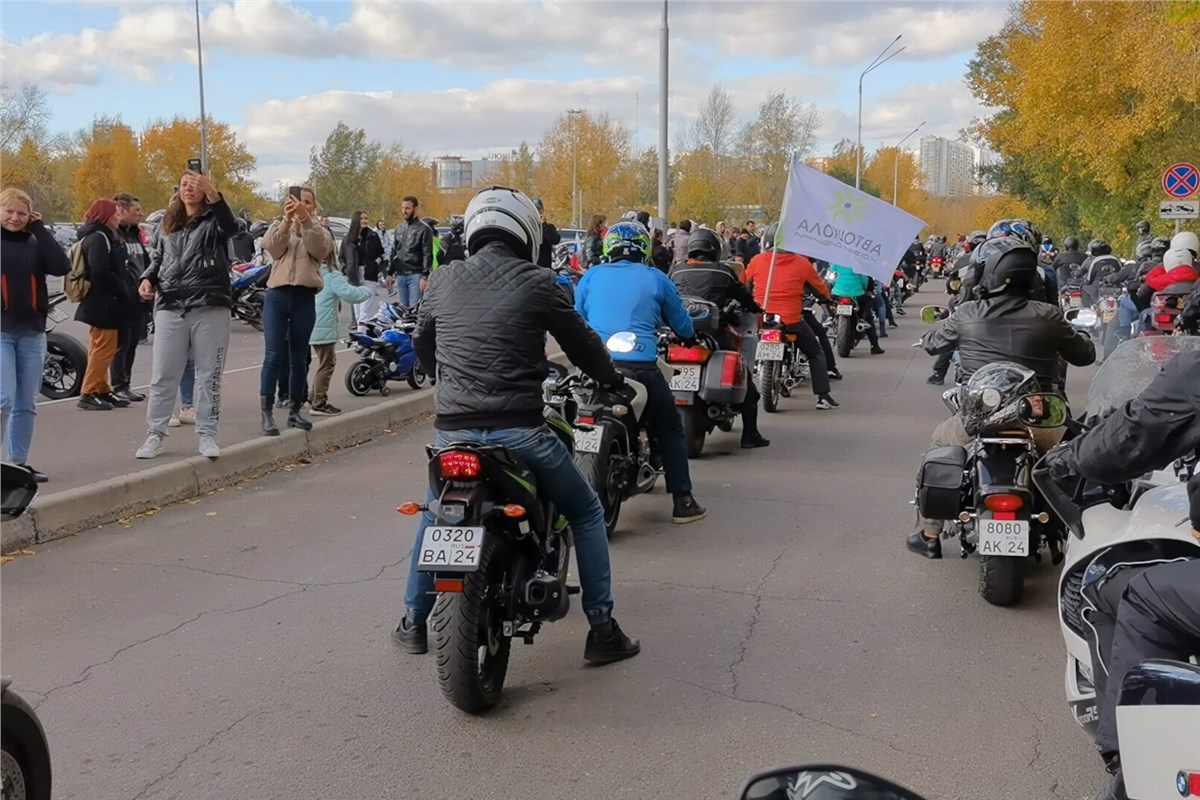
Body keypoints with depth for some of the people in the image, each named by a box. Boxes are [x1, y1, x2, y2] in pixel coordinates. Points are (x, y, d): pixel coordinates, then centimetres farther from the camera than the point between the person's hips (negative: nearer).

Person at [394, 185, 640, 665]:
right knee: (586, 513, 16)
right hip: (518, 429, -4)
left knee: (434, 514, 32)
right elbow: (581, 343, 6)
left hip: (453, 429, 4)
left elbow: (421, 343, 24)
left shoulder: (442, 282, 9)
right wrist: (612, 379, 26)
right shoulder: (537, 283, -2)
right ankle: (602, 629, 14)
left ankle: (414, 622, 36)